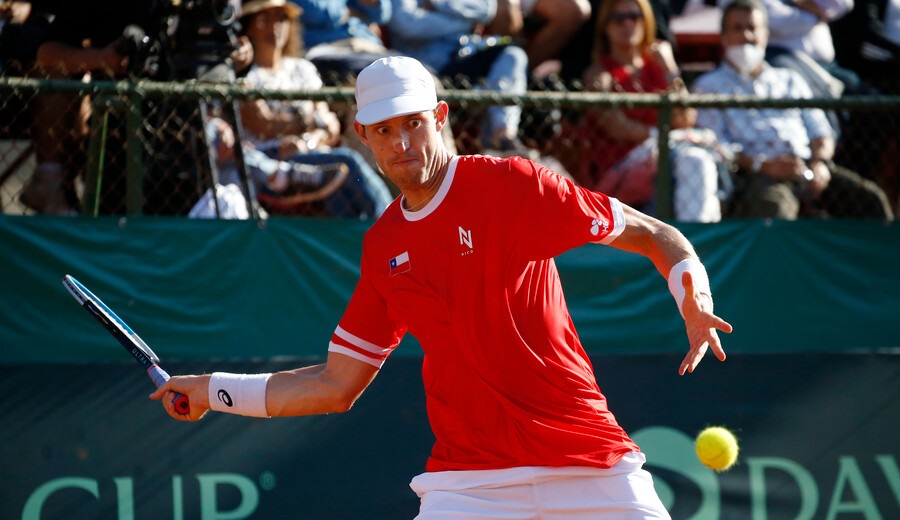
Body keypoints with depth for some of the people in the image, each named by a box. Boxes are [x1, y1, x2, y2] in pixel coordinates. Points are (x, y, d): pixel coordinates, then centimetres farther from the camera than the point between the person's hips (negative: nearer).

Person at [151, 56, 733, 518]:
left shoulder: (509, 185, -4)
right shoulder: (383, 247, 10)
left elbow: (653, 235, -2)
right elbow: (338, 384, 17)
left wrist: (694, 297, -22)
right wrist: (215, 390, 14)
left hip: (587, 460, -3)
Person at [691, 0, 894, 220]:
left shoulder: (790, 80, 31)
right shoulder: (709, 85, 17)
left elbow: (821, 134, 22)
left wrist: (820, 163, -3)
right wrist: (764, 165, -14)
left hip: (809, 168, 4)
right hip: (756, 175, -4)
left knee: (870, 199, -22)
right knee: (773, 210, -40)